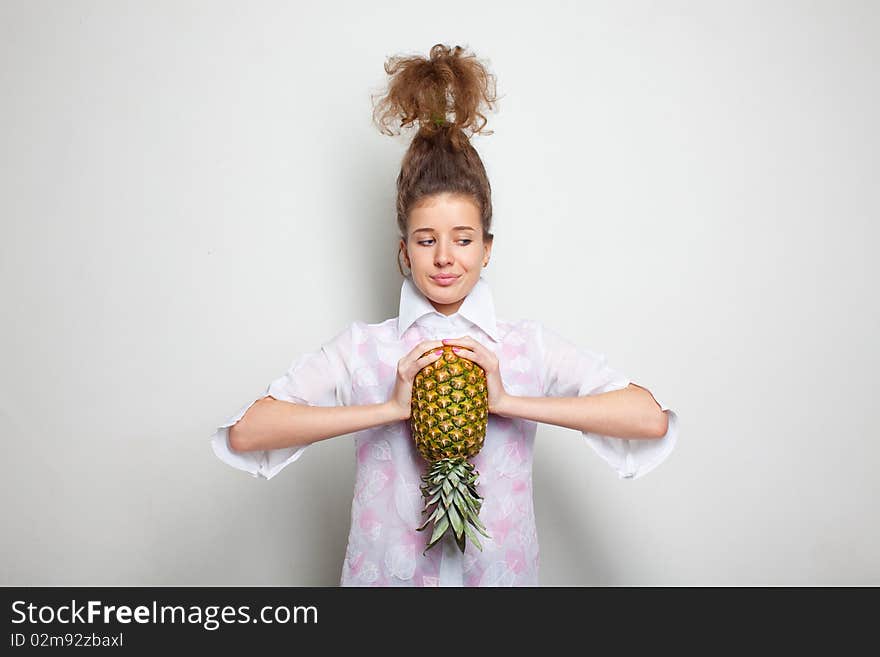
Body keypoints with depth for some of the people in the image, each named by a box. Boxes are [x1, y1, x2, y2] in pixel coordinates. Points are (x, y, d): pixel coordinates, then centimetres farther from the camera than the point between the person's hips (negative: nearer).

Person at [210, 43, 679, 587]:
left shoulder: (530, 346, -7)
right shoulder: (363, 349, -8)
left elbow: (650, 419, -17)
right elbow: (245, 433, -18)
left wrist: (507, 399, -22)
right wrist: (390, 407, -23)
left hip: (499, 571, 1)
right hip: (386, 572, 0)